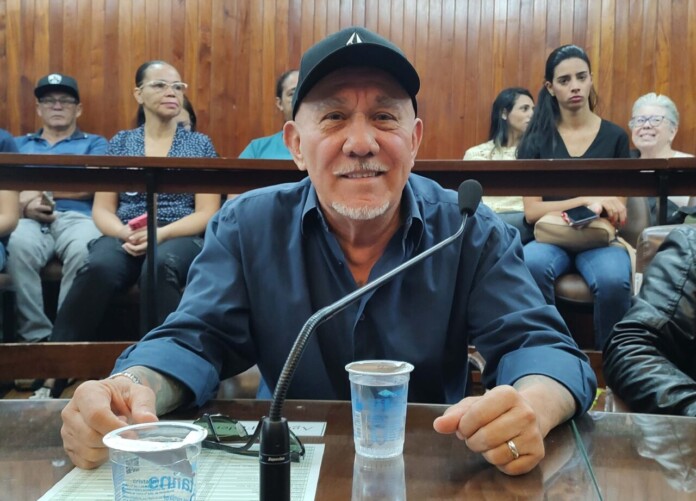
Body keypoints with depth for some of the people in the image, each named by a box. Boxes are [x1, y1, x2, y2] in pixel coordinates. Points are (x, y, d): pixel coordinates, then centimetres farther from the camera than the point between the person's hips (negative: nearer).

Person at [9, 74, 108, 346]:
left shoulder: (95, 143, 24)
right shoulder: (19, 144, 31)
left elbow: (90, 188, 5)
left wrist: (36, 189, 1)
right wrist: (22, 205, -10)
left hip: (76, 217, -1)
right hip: (28, 220, 1)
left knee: (84, 251, -38)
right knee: (18, 247, -37)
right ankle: (35, 335, -31)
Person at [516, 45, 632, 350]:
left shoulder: (615, 137, 7)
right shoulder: (537, 140, 5)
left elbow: (617, 212, 7)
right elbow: (532, 212, -2)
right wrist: (587, 199, -15)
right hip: (550, 237, 0)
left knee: (614, 281, -35)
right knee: (529, 267, -37)